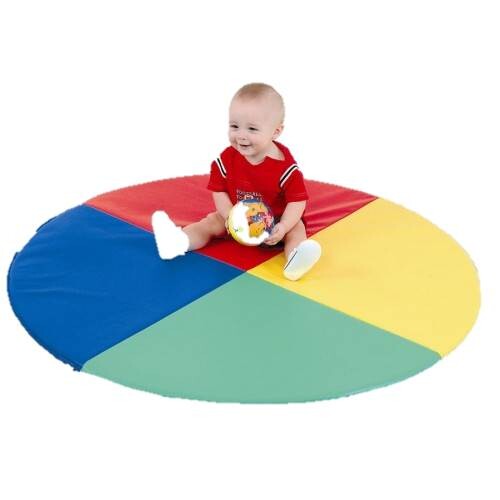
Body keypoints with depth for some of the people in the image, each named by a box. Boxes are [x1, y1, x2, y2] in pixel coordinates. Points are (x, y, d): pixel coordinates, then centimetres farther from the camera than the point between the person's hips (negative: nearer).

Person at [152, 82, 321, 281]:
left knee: (297, 228, -26)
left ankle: (294, 260, -55)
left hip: (275, 221, -3)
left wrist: (283, 227, -34)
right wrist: (231, 218, -23)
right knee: (212, 221, -13)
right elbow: (219, 191, -7)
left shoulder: (285, 166, -23)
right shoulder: (226, 159, -13)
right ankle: (178, 241, -35)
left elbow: (297, 200, -20)